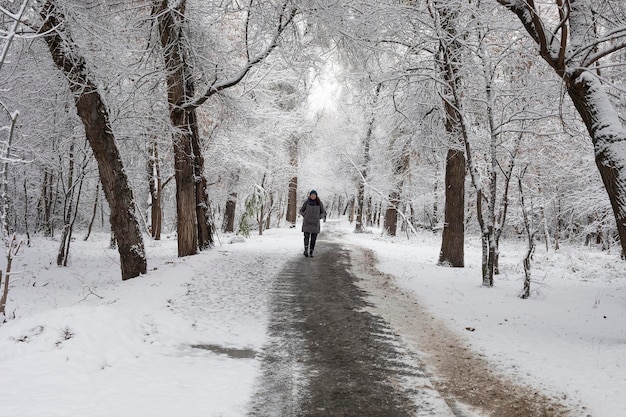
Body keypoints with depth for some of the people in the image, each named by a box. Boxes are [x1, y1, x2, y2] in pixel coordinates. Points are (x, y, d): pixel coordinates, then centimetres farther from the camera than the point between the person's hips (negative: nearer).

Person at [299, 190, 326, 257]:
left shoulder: (319, 203, 2)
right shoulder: (307, 202, 1)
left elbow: (323, 212, 11)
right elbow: (301, 211, 13)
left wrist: (319, 218, -5)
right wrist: (305, 216, -3)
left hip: (315, 223, 1)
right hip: (307, 223, -1)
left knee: (313, 238, 1)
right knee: (307, 237, -15)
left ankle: (311, 252, 9)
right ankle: (306, 250, -4)